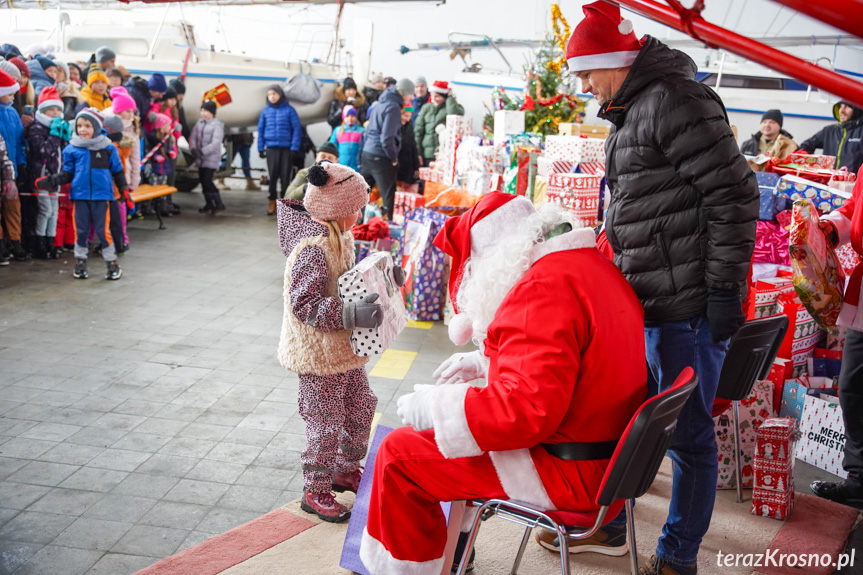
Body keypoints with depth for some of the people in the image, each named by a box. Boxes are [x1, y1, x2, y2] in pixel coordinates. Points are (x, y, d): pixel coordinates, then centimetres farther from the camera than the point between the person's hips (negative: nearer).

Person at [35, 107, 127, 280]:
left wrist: (124, 189, 0)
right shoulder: (71, 149, 4)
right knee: (81, 229, 8)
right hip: (80, 195, 2)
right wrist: (50, 182, -3)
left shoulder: (108, 148, 1)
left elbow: (118, 171, 9)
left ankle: (112, 262, 11)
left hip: (101, 195, -2)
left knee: (102, 230, -3)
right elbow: (67, 174, 9)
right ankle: (80, 261, 23)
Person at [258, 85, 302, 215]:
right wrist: (261, 148, 5)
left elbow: (297, 129, -1)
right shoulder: (266, 111, 8)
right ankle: (272, 203, 11)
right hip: (271, 148, 2)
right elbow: (260, 130, 12)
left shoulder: (289, 110, 1)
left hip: (286, 148, -2)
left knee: (285, 176, 1)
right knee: (272, 176, 2)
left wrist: (295, 147, -8)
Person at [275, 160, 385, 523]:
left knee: (361, 406, 21)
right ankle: (315, 492, 21)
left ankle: (345, 470, 40)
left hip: (343, 347, 10)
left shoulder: (338, 236, 5)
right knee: (326, 424, 2)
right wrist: (352, 314, -34)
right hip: (319, 353, -10)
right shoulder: (314, 248, -26)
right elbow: (304, 303, -29)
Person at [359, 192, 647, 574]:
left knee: (398, 454, -5)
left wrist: (430, 406, -18)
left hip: (563, 471, -11)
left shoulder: (543, 287, -23)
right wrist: (484, 362, 24)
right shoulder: (594, 266, 10)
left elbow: (527, 409, -29)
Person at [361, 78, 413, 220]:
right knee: (389, 196, -4)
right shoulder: (393, 107, -13)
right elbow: (387, 138, -19)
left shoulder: (380, 104, 14)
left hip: (367, 154, 9)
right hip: (381, 158, -9)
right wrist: (394, 158, -8)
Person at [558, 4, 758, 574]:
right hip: (644, 302, 10)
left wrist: (724, 290, -18)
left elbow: (734, 195, -17)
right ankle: (607, 527, 38)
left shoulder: (677, 100, -14)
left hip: (689, 308, -10)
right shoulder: (632, 113, 16)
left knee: (688, 435, 4)